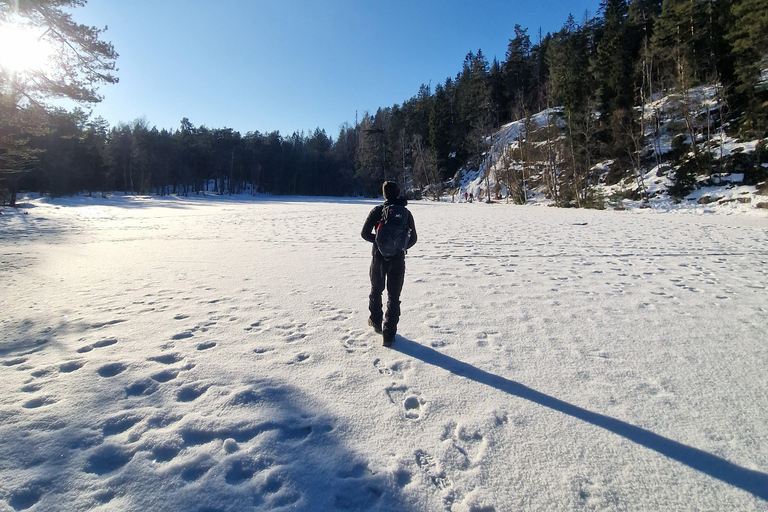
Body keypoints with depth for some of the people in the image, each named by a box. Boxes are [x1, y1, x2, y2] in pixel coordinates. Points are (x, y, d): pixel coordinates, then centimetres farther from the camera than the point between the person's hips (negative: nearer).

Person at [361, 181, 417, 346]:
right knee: (394, 296, 7)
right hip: (398, 259, 1)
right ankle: (389, 334, 6)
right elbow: (413, 238, 1)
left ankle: (376, 321, 38)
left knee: (376, 290, 23)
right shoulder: (406, 212, -1)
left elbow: (365, 233, -8)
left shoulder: (377, 211, -6)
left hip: (379, 258, 0)